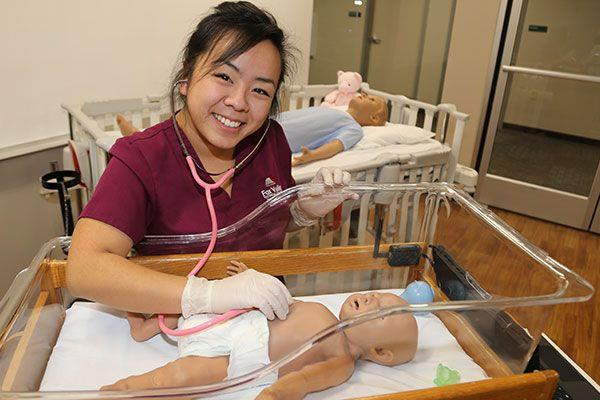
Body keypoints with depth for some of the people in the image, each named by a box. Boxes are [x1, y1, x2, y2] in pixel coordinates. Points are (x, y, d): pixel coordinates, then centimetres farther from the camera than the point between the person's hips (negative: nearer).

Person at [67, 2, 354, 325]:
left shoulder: (270, 138, -5)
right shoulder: (141, 160, -17)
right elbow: (83, 271, -28)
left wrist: (307, 210, -11)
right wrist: (209, 294, -38)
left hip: (268, 317, 5)